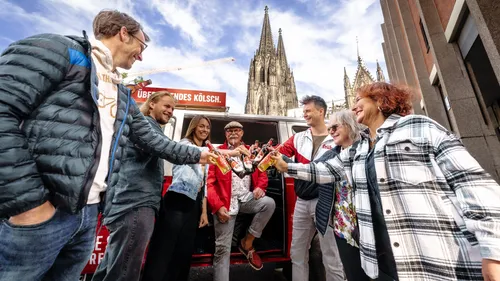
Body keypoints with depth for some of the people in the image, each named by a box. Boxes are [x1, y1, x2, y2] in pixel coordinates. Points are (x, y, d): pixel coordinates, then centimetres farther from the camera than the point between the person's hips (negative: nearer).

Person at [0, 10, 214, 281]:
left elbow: (153, 140, 16)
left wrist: (197, 155, 18)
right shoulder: (55, 49, -5)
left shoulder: (123, 98, 17)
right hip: (38, 211, -7)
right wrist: (27, 201, -19)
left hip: (88, 213, 8)